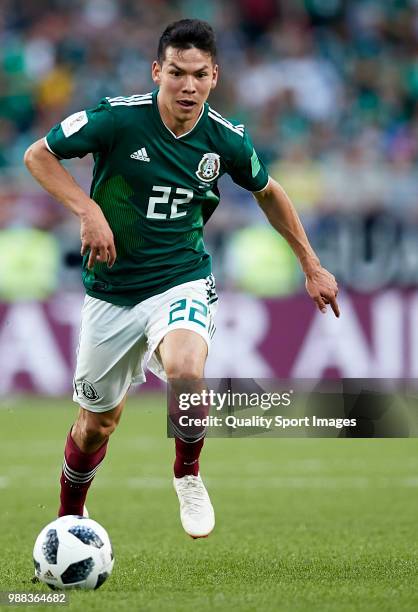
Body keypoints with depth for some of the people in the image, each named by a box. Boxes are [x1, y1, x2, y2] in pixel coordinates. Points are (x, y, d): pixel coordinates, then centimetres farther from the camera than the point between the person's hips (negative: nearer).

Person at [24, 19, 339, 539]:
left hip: (181, 282, 0)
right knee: (97, 422, 10)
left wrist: (312, 267, 17)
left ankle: (187, 475, -4)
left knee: (185, 370, -33)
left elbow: (268, 192, 13)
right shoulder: (118, 118, -16)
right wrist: (89, 210, -20)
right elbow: (38, 155, -6)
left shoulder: (227, 140, -8)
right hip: (111, 294, 0)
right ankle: (68, 519, 40)